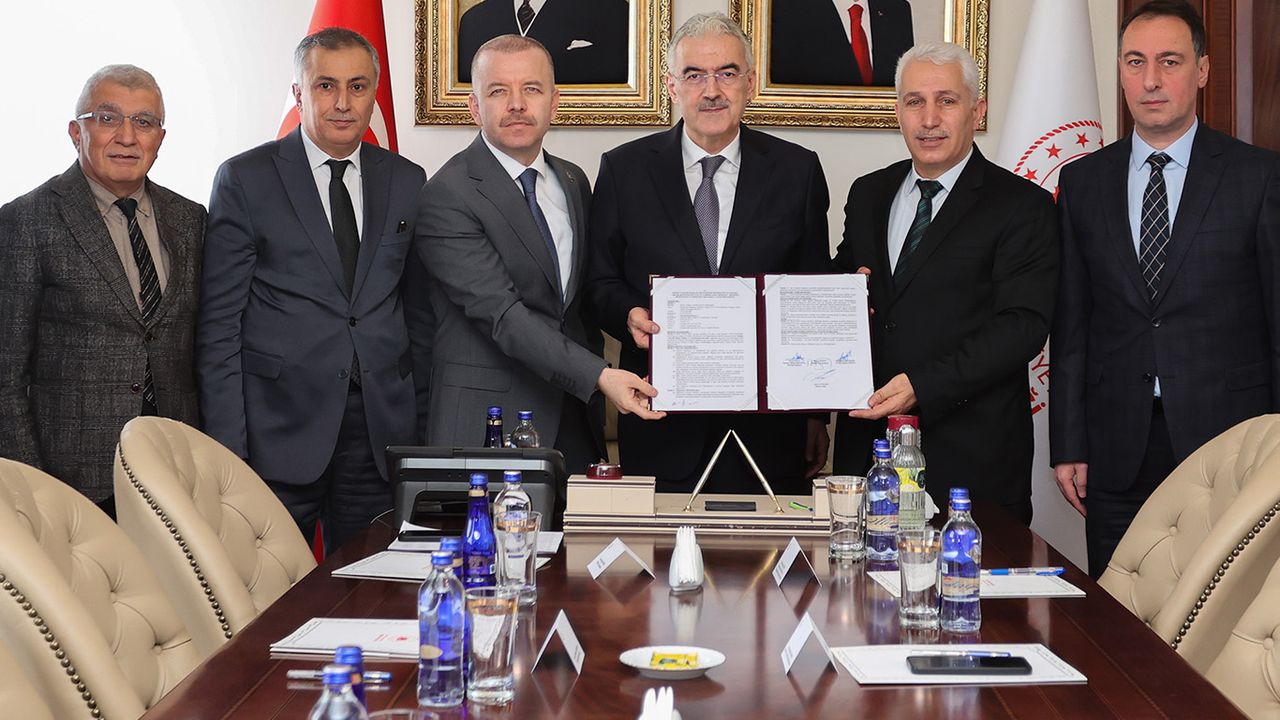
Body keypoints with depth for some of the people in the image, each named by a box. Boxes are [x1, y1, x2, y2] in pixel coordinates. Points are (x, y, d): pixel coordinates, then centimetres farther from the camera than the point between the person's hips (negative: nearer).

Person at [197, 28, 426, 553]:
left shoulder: (407, 181, 11)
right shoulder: (245, 180, -1)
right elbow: (219, 326, -3)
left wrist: (426, 423, 6)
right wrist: (226, 449, -8)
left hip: (382, 429, 3)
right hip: (279, 429, -3)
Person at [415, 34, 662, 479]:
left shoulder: (574, 182, 13)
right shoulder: (446, 196, -11)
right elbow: (502, 314, -19)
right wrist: (598, 376, -26)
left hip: (574, 424, 6)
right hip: (485, 426, -6)